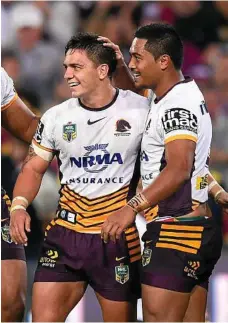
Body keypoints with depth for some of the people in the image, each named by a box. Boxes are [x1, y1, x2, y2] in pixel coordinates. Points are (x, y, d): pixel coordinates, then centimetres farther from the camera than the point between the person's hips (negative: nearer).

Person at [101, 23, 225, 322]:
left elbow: (179, 168, -29)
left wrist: (132, 207, -35)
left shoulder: (176, 104, -14)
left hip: (176, 230, -11)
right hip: (199, 229, 11)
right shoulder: (185, 95, 18)